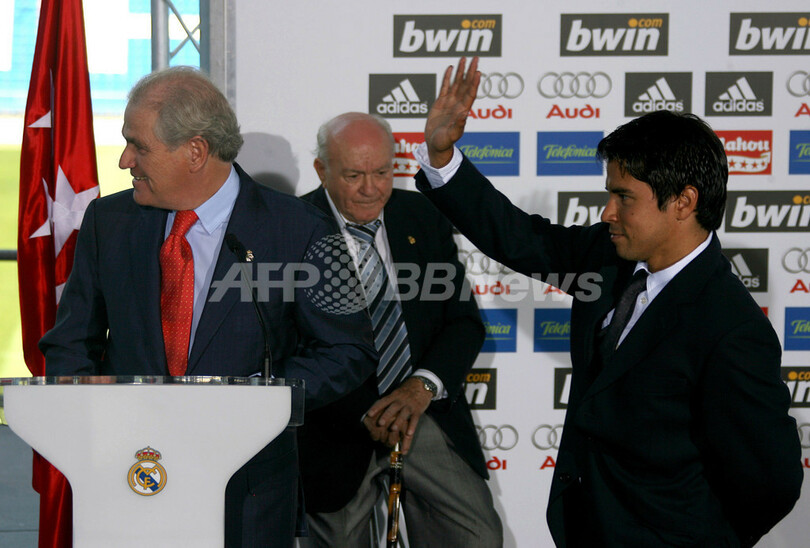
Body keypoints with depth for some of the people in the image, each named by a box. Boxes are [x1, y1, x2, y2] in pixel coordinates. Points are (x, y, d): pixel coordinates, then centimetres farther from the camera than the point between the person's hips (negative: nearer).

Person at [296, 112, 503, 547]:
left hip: (424, 410, 3)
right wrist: (364, 413, -19)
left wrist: (423, 387, -15)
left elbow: (464, 320, 3)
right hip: (339, 428, -3)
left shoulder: (424, 217, 4)